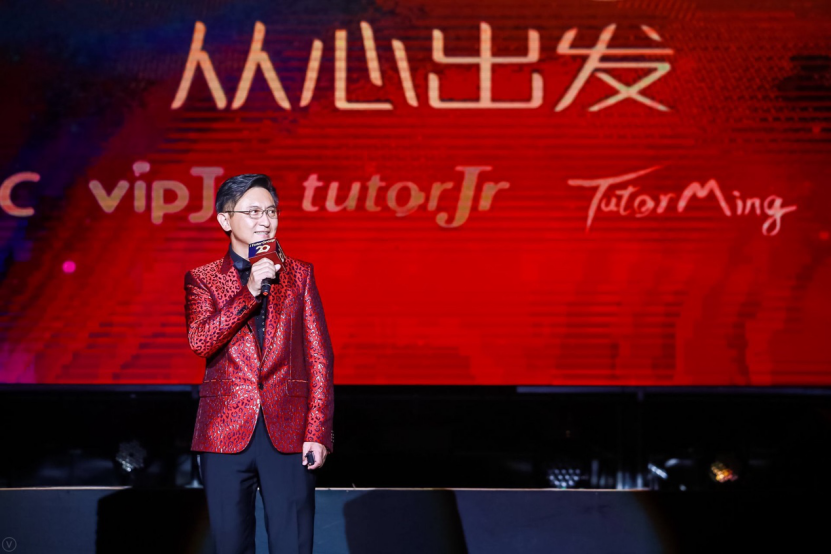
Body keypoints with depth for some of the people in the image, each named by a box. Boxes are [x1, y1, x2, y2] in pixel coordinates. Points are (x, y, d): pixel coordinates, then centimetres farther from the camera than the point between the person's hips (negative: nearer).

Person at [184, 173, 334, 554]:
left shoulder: (300, 275, 10)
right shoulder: (203, 279, 7)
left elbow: (319, 356, 7)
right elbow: (200, 342, -10)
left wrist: (318, 432, -2)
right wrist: (250, 292, -17)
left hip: (288, 433, 0)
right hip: (226, 434, 0)